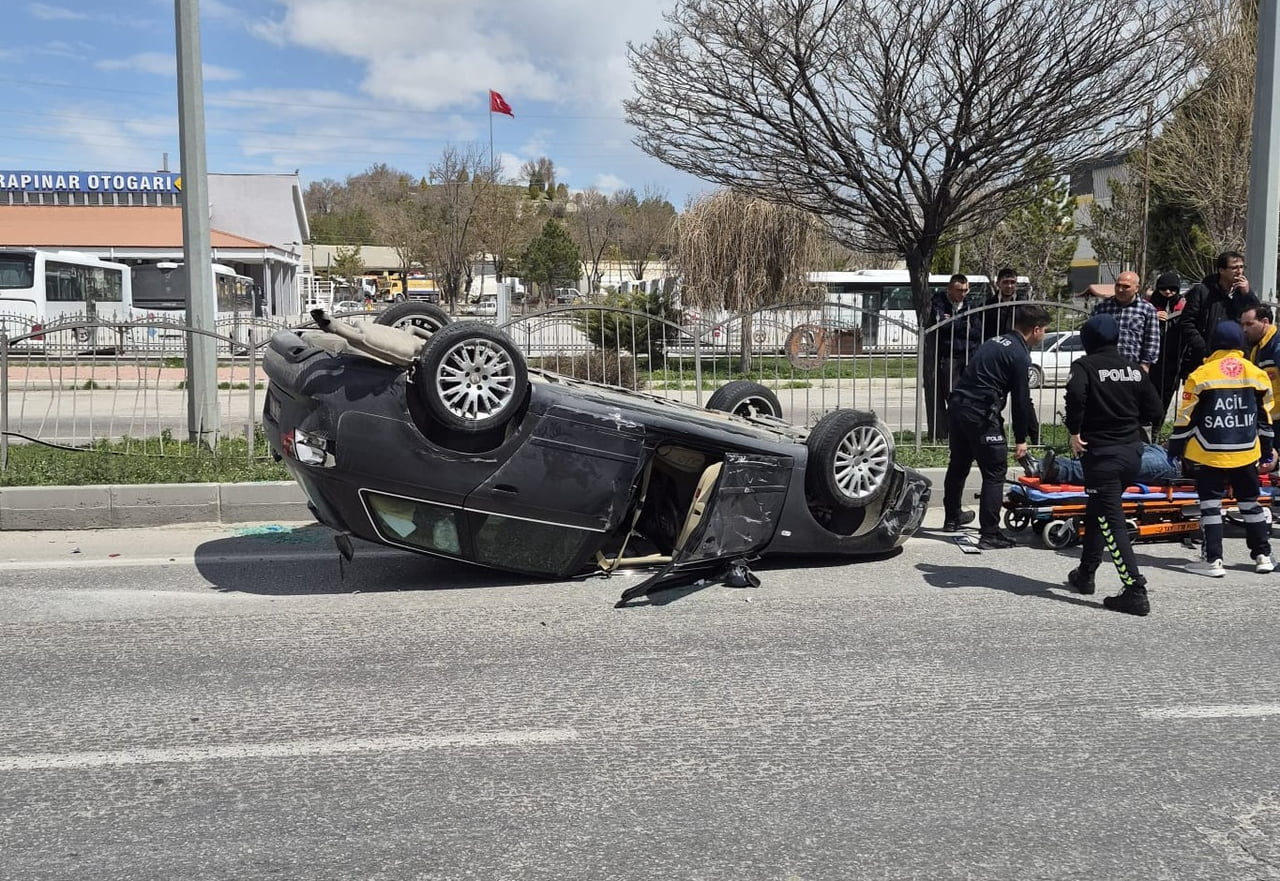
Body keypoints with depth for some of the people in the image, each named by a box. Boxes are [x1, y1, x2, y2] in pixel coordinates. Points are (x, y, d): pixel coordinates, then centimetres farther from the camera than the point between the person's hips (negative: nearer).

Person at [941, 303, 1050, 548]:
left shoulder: (996, 342, 17)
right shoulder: (1020, 355, -9)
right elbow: (1020, 399, -7)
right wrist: (1021, 439, 1)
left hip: (957, 405, 9)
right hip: (981, 415, -9)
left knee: (959, 464, 23)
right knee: (995, 472, -2)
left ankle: (952, 517, 40)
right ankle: (990, 534, -2)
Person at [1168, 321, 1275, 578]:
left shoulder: (1201, 375, -9)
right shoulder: (1257, 375, 3)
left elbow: (1186, 417, -7)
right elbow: (1265, 418, 10)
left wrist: (1175, 447, 2)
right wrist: (1267, 448, 20)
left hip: (1211, 453, -4)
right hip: (1247, 453, 4)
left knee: (1210, 503, 1)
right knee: (1250, 502, 16)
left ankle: (1213, 560, -1)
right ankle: (1262, 555, 21)